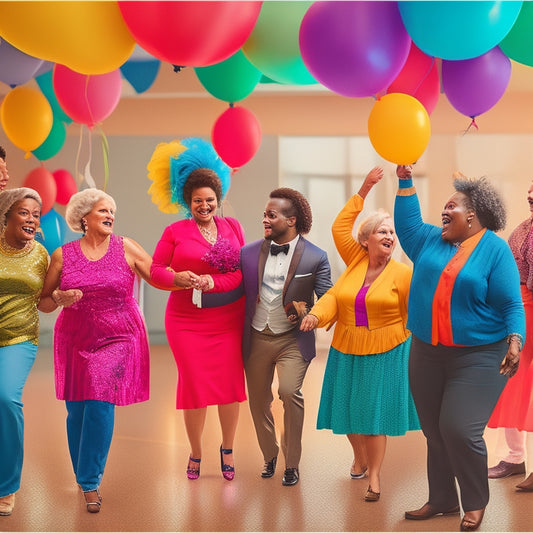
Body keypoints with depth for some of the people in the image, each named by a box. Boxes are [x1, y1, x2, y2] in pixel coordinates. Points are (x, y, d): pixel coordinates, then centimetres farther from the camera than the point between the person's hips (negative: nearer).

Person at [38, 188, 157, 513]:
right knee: (76, 410, 4)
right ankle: (83, 473, 27)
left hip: (117, 339, -2)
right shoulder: (63, 255, 3)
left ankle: (91, 483, -1)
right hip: (75, 340, 2)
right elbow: (43, 304, 8)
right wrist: (60, 298, -13)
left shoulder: (126, 248, 2)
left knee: (99, 405, -13)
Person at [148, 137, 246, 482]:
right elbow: (155, 269, 1)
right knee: (195, 386, -1)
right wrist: (177, 278, -20)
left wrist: (215, 281, -16)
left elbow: (246, 269, 0)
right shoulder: (175, 232, 1)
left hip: (230, 320, 2)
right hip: (188, 321, -2)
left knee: (230, 384, 2)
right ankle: (196, 453, 19)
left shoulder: (233, 227, 7)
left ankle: (228, 449, 23)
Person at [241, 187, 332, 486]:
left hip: (293, 340, -3)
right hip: (256, 338, 3)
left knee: (290, 392, -19)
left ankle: (292, 464, -1)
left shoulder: (315, 257, -7)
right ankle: (270, 456, 36)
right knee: (259, 400, 12)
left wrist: (307, 312, -21)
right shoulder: (248, 253, 1)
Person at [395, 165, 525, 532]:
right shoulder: (431, 240, 9)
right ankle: (442, 499, 24)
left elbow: (511, 305, -10)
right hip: (427, 354, 6)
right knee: (434, 432, 10)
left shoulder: (494, 249, -7)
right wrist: (405, 181, 17)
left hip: (478, 356, -6)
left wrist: (515, 340, -24)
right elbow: (407, 223, 24)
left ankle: (476, 503, 6)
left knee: (460, 430, -14)